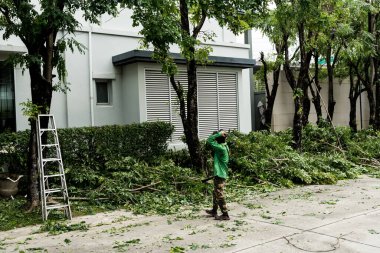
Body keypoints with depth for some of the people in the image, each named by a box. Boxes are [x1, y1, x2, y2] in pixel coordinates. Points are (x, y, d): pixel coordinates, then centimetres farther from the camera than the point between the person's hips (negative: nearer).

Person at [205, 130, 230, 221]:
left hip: (220, 175, -10)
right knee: (215, 194, 22)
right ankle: (214, 211, 36)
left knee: (220, 196, -1)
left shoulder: (221, 148, -24)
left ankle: (225, 215, 7)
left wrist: (219, 134, -22)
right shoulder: (224, 147, 5)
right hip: (219, 175, 10)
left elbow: (209, 140, -25)